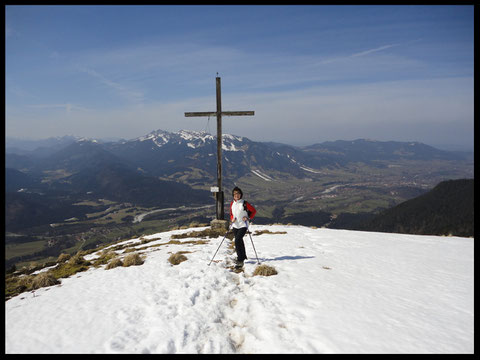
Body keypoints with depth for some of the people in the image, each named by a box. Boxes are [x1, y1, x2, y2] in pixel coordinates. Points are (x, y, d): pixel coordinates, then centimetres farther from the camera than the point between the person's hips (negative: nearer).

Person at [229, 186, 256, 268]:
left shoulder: (244, 203, -8)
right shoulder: (232, 203, 7)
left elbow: (254, 211, 1)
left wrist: (248, 218, -9)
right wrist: (232, 218, 0)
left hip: (243, 226, -6)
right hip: (235, 226, 6)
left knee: (237, 241, -20)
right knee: (240, 242, 18)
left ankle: (240, 261, -17)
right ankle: (243, 256, 39)